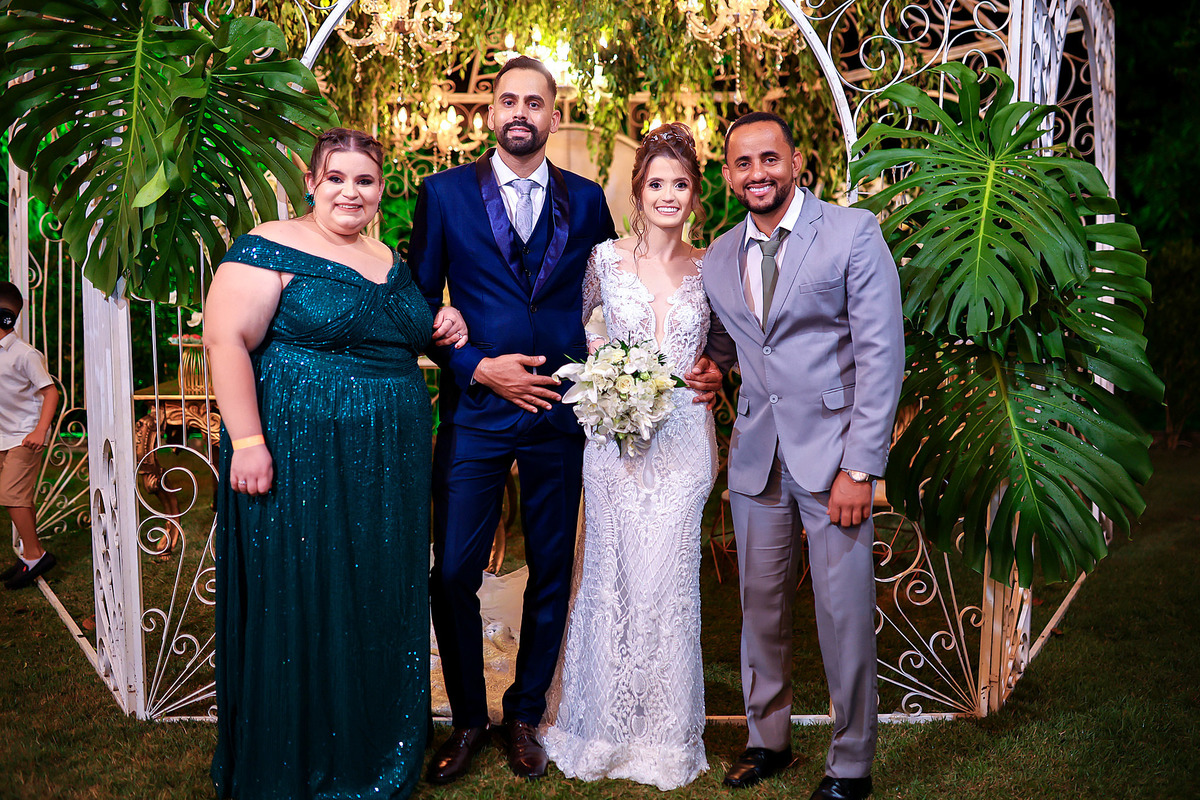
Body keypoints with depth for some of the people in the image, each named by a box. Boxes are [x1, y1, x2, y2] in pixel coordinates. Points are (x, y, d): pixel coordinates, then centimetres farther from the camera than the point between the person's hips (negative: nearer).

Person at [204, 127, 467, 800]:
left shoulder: (391, 261, 14)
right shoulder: (271, 248, -7)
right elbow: (226, 339, -14)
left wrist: (438, 331, 7)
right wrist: (247, 441, -21)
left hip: (388, 467, 7)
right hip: (299, 458, -6)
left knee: (382, 606, 13)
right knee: (300, 608, 4)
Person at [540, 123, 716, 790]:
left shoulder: (707, 269, 5)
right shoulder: (605, 259, 1)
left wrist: (712, 443, 9)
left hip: (684, 440, 1)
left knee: (668, 578, 2)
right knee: (613, 575, 6)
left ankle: (666, 735, 20)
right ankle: (606, 729, 23)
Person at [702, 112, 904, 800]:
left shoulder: (853, 232, -6)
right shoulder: (718, 258, 11)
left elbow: (882, 354, -10)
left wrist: (860, 468, -15)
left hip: (834, 453, -4)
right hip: (757, 457, 5)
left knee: (845, 614, 1)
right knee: (761, 606, 13)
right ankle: (768, 738, 32)